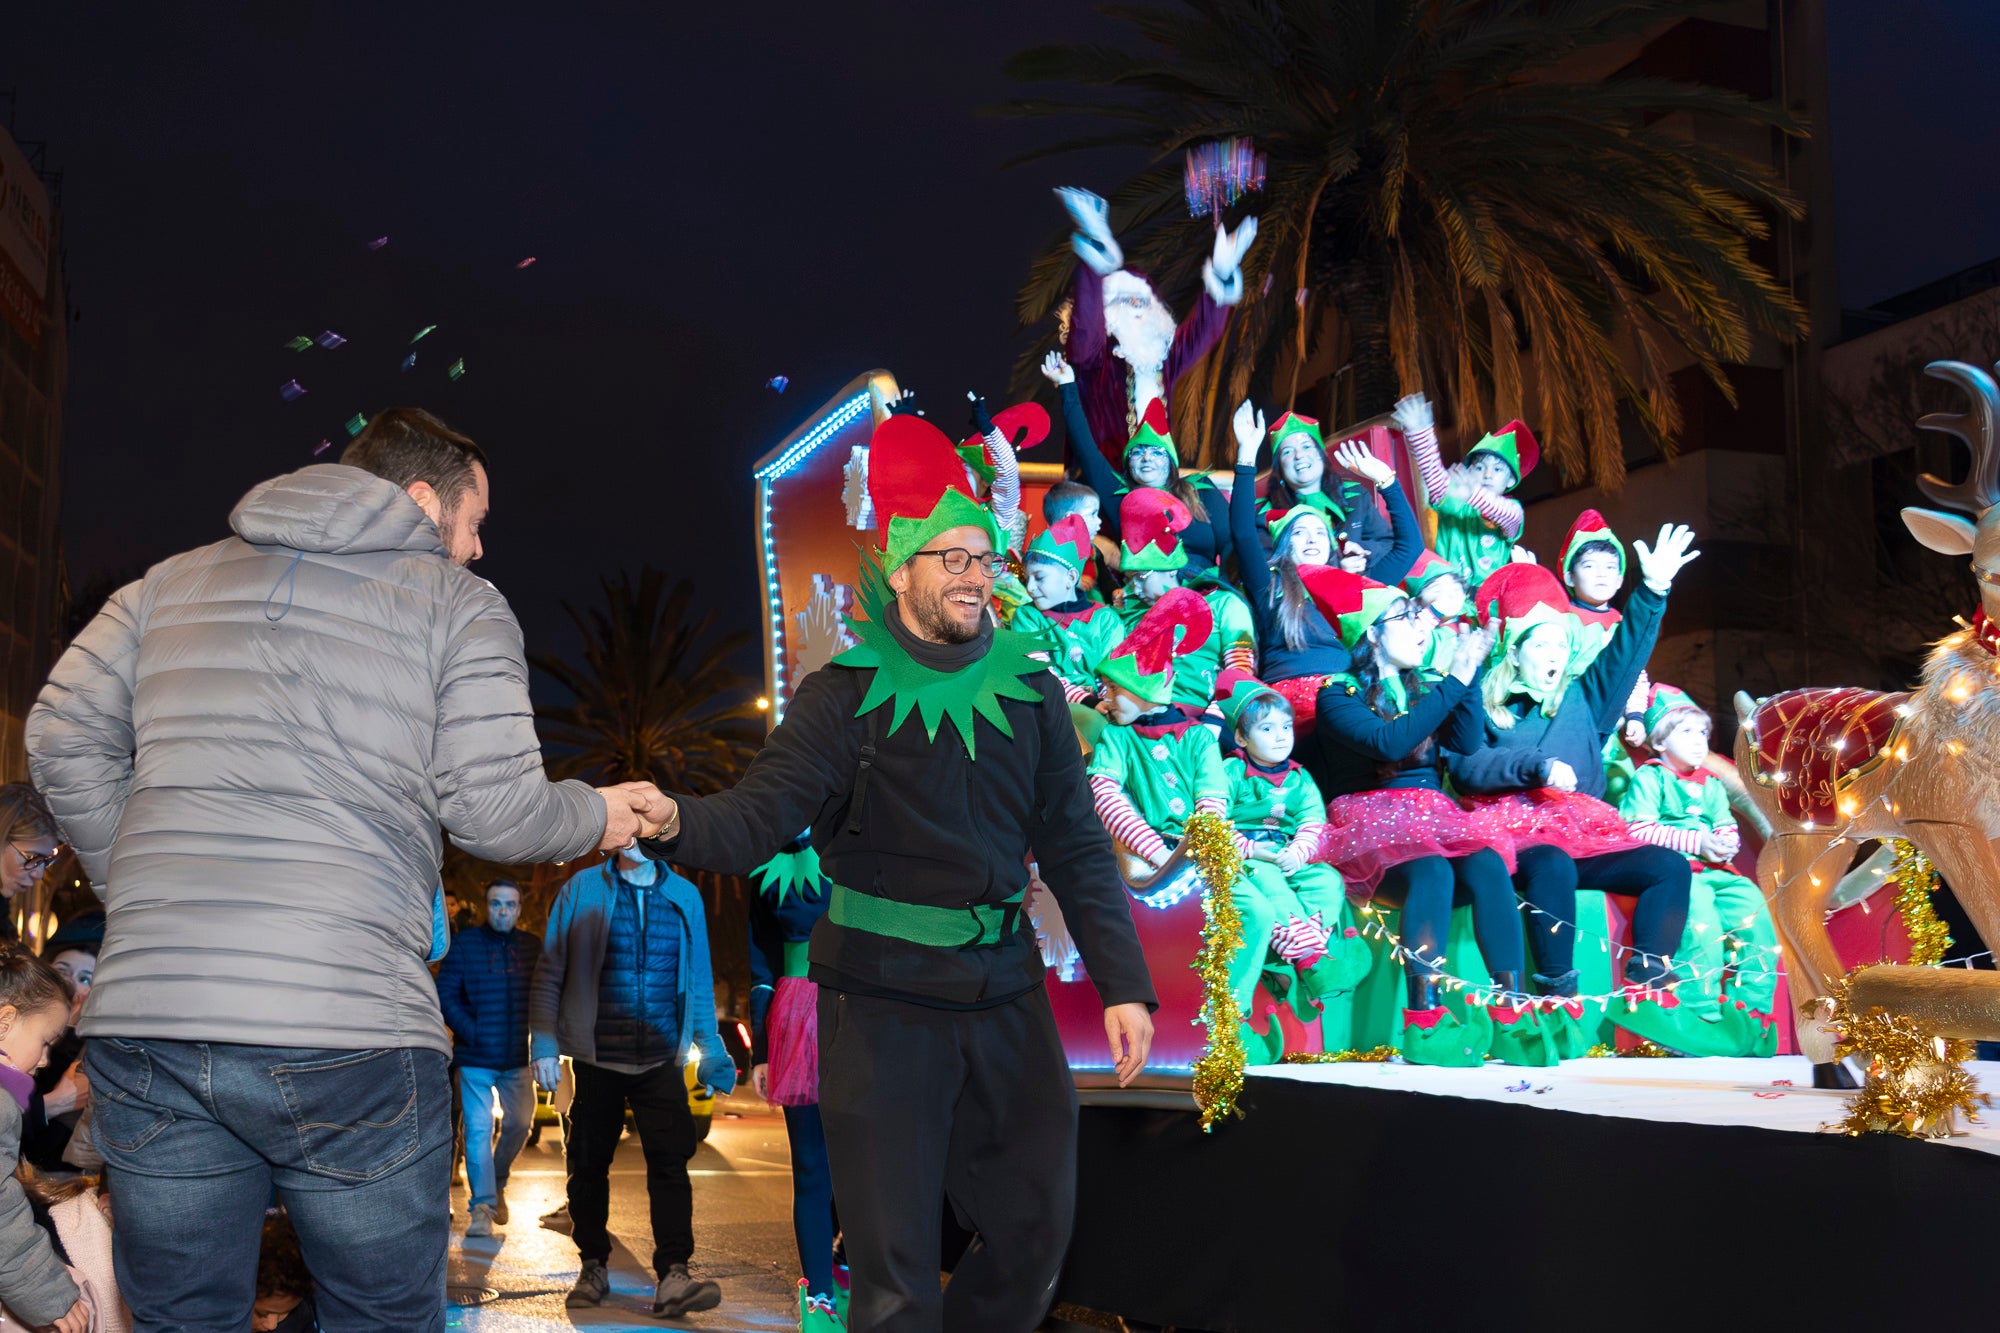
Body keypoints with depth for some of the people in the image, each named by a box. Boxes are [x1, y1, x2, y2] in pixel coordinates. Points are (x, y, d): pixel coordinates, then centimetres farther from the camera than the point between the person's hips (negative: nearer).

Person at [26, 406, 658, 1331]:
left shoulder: (176, 581, 19)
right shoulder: (459, 605, 6)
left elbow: (63, 740, 15)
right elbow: (494, 810, -2)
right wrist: (596, 815, 17)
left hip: (145, 1020, 4)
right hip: (348, 1033, -4)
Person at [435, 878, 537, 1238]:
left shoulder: (532, 947, 5)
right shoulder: (464, 943, -3)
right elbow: (445, 994, -5)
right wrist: (471, 1032, -13)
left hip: (518, 1059, 3)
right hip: (476, 1059, -3)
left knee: (520, 1123, 9)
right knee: (478, 1129, -4)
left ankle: (497, 1182, 33)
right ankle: (482, 1205, 3)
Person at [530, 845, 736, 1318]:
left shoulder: (684, 896, 8)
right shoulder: (583, 889, 2)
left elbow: (698, 978, 13)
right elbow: (549, 973, 2)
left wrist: (710, 1049, 9)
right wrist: (545, 1044, -5)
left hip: (662, 1061, 1)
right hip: (597, 1060, -1)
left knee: (670, 1163, -11)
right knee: (589, 1166, 7)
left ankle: (672, 1278, -13)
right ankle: (593, 1268, 23)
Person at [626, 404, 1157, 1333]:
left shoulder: (1029, 694, 5)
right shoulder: (846, 698, -6)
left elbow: (1076, 849, 7)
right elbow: (755, 820, -15)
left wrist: (1123, 982, 0)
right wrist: (675, 822, -37)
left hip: (1005, 994, 4)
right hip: (884, 1002, -4)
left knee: (1035, 1235, 14)